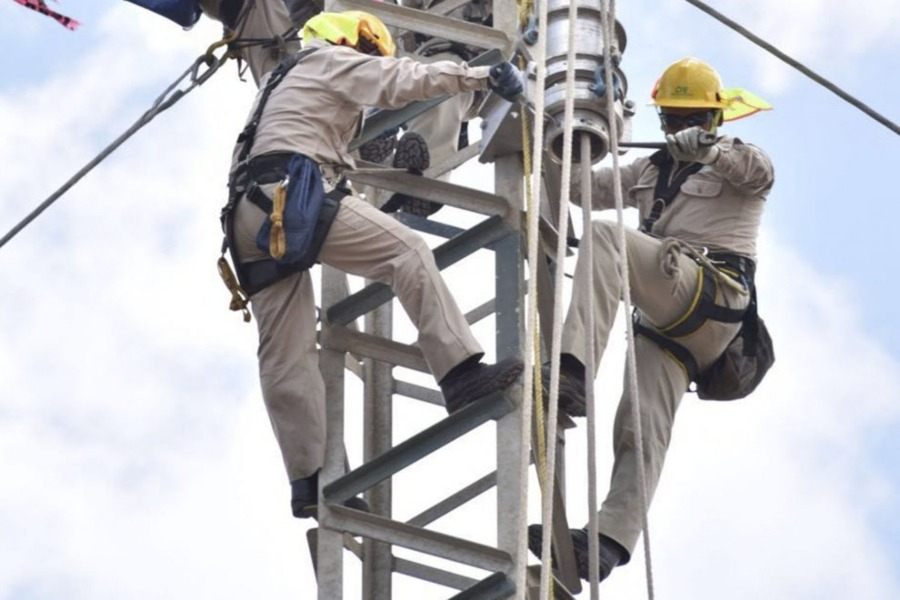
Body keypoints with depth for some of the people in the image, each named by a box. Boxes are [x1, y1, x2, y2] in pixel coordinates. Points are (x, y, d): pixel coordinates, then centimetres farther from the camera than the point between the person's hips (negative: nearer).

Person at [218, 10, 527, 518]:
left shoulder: (284, 83, 38)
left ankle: (307, 481, -3)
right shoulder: (329, 60, 11)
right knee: (408, 251, -11)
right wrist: (483, 76, -6)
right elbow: (398, 81, -3)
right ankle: (460, 372, -23)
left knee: (285, 354, 2)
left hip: (248, 216, 9)